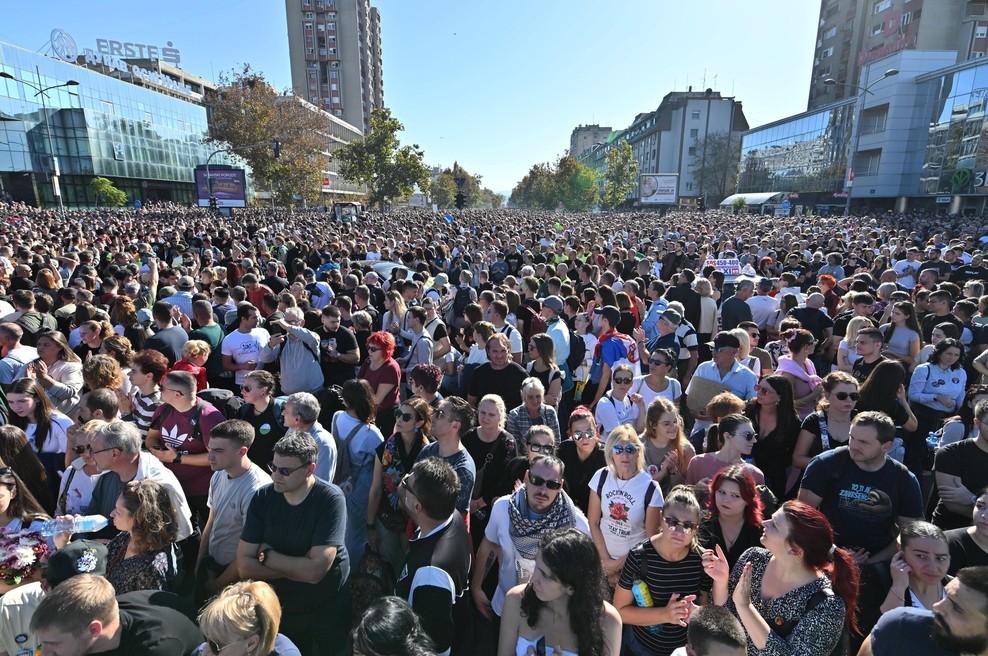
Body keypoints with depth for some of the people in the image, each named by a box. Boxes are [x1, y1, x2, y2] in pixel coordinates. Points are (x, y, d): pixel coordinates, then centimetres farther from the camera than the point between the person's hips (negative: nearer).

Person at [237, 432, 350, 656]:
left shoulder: (330, 499, -26)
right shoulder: (263, 498, -13)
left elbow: (315, 570, -30)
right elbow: (244, 566, -12)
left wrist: (267, 555, -18)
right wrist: (298, 568, -22)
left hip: (329, 611, -3)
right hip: (283, 609, 3)